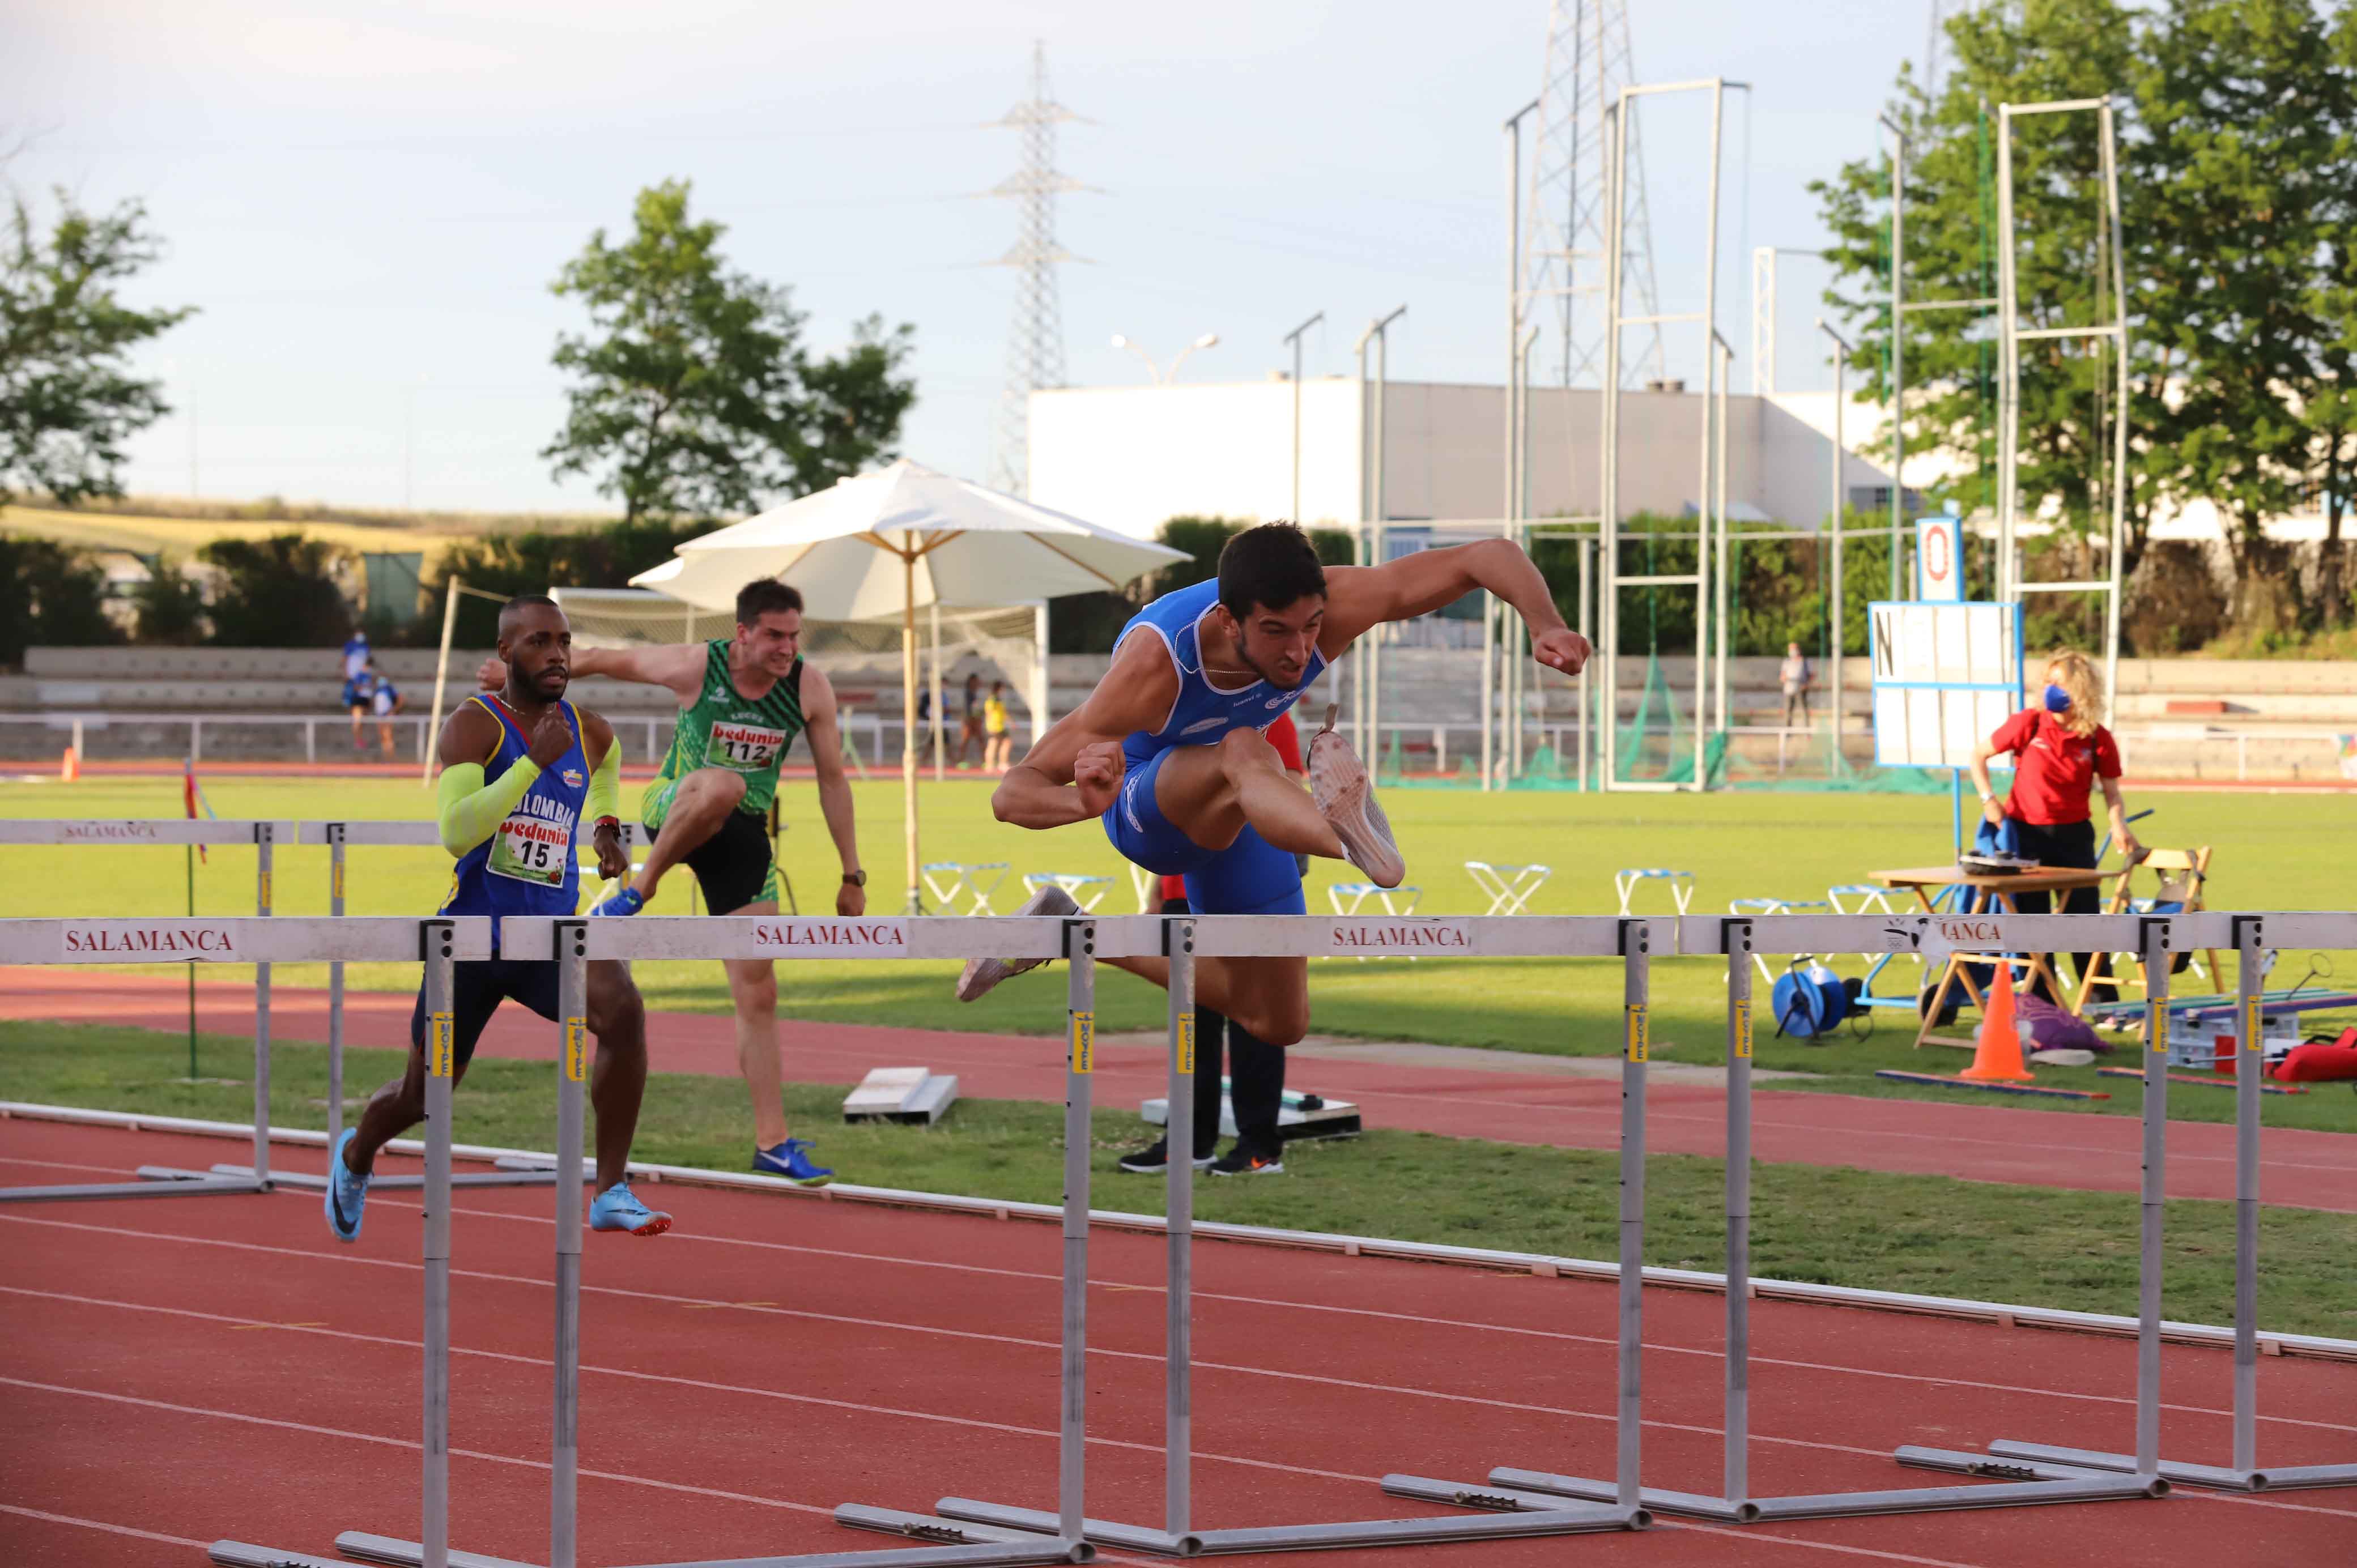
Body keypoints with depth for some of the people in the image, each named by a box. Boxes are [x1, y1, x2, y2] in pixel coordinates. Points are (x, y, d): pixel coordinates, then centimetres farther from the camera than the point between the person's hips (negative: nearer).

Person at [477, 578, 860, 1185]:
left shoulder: (810, 689, -8)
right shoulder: (695, 667, -16)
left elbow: (832, 781, 2)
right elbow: (602, 660, -1)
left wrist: (852, 875, 3)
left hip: (743, 836, 3)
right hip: (672, 812, -3)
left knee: (758, 993, -2)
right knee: (721, 785, -42)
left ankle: (772, 1142, 3)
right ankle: (638, 890, -22)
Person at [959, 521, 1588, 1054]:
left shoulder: (1331, 608, -32)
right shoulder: (1155, 664, -39)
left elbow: (1489, 556, -27)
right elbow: (1012, 793, -37)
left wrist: (1545, 627, -46)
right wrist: (1088, 802, -59)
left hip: (1232, 811, 6)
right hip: (1144, 808, -6)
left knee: (1278, 1023, 10)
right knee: (1243, 753, -42)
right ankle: (1356, 842, -77)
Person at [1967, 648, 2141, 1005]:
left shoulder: (2099, 740, -5)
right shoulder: (2029, 724, -8)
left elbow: (2112, 792, 2)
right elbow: (1979, 755, 3)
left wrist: (2119, 827, -16)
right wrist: (1988, 799, -8)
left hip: (2073, 837, 0)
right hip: (2026, 833, 0)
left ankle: (2106, 1005, 6)